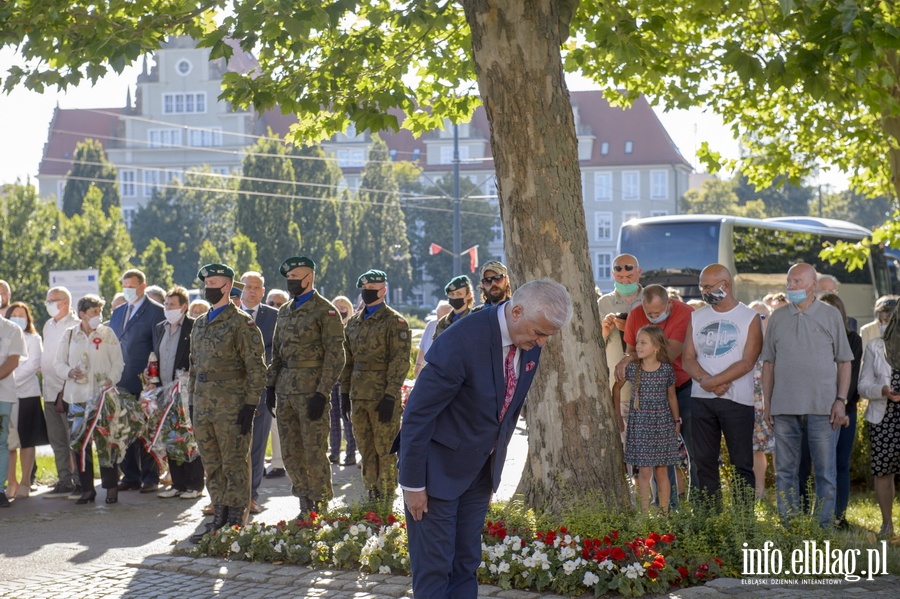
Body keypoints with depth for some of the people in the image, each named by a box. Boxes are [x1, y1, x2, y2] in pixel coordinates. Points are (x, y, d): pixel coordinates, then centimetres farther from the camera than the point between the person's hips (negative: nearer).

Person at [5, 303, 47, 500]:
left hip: (27, 394, -2)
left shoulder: (33, 339, 5)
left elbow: (33, 365, -6)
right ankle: (11, 483, 6)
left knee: (27, 441, 1)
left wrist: (14, 379, -15)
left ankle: (25, 483, 6)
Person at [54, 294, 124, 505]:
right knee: (81, 442, 2)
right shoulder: (70, 335, 9)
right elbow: (58, 363, 11)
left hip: (103, 395, -2)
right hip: (78, 396, 2)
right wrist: (70, 372, -9)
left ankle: (111, 487, 4)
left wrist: (111, 379, -13)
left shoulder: (107, 334, 4)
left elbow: (118, 363, 4)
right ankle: (87, 489, 10)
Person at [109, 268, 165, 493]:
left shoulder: (156, 311, -4)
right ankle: (131, 476, 15)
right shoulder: (118, 312, 17)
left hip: (145, 382, -6)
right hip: (122, 381, 6)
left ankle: (150, 477, 5)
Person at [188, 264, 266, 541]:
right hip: (204, 405, 8)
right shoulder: (200, 324, 16)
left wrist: (250, 404, -15)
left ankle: (236, 525, 2)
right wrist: (193, 400, 17)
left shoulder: (241, 323, -7)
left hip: (231, 407, -7)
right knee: (212, 467, 11)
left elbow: (256, 367, -11)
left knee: (235, 466, -3)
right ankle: (220, 518, 19)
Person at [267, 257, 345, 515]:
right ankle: (305, 504, 20)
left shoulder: (325, 311, -7)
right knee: (290, 453, 10)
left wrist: (322, 393, -17)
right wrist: (270, 385, 12)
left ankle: (320, 508, 5)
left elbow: (335, 356, -11)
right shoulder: (284, 312, 16)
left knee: (314, 452, -4)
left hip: (311, 388, -7)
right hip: (285, 388, 7)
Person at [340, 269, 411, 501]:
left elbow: (400, 362, -12)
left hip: (383, 397, -7)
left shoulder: (394, 322, -6)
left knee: (386, 451, -2)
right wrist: (344, 391, 12)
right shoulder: (353, 322, 14)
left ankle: (387, 497, 4)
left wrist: (390, 396, -17)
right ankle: (372, 495, 18)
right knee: (366, 450, 11)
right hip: (359, 395, 7)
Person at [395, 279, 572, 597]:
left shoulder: (530, 344, -6)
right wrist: (413, 484, -17)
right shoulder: (461, 341, -29)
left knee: (466, 564, 12)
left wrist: (496, 463, 16)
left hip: (480, 469, 7)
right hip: (439, 466, -7)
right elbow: (417, 415, -22)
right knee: (434, 569, -2)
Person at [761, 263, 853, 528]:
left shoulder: (831, 315, 5)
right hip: (784, 407, 2)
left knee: (825, 471, 1)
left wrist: (841, 400, -4)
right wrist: (767, 403, 6)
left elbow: (844, 361, 5)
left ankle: (824, 528, 7)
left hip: (823, 407, -2)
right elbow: (768, 362, 12)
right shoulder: (777, 317, 10)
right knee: (785, 471, 5)